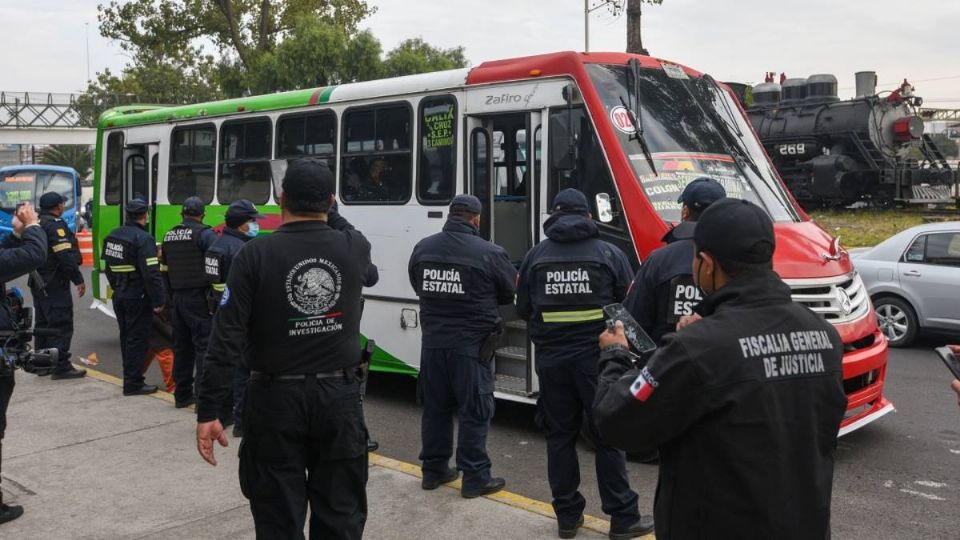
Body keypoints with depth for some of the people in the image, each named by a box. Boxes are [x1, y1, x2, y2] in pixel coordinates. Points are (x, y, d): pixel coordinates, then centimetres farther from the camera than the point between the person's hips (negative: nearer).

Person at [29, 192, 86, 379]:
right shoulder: (55, 225, -15)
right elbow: (65, 256, -22)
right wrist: (78, 280, -19)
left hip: (39, 283, 10)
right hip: (55, 284, -10)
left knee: (43, 324, 16)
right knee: (61, 325, -7)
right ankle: (60, 367, -9)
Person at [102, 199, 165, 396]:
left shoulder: (113, 235, 9)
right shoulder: (143, 238, -18)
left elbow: (109, 267, 17)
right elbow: (151, 273, -22)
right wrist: (158, 301, -18)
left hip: (119, 296, 8)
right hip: (138, 297, -8)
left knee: (126, 337, 17)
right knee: (137, 340, -2)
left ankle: (130, 378, 27)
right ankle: (133, 383, 1)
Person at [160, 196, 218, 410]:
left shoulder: (169, 236, 14)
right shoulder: (205, 234, -8)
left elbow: (165, 270, 18)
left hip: (178, 298, 7)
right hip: (199, 298, -7)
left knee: (181, 346, 13)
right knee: (204, 345, -7)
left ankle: (182, 394, 19)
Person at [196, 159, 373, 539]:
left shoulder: (255, 255, -12)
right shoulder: (356, 248, -6)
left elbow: (226, 341, -14)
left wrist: (207, 412, -9)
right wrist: (326, 210, 35)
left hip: (275, 399, -2)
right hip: (338, 397, 2)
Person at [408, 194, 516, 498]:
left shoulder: (423, 248, 1)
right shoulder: (489, 254, -14)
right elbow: (509, 293, -1)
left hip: (433, 342, 5)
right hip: (471, 344, -5)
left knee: (435, 408, 15)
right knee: (474, 412, 4)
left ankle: (433, 470, 25)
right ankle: (475, 478, 9)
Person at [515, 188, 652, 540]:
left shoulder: (536, 256, 2)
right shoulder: (609, 253, -3)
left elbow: (524, 310, 7)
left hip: (552, 359, 2)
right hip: (596, 357, -2)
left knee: (559, 435, 11)